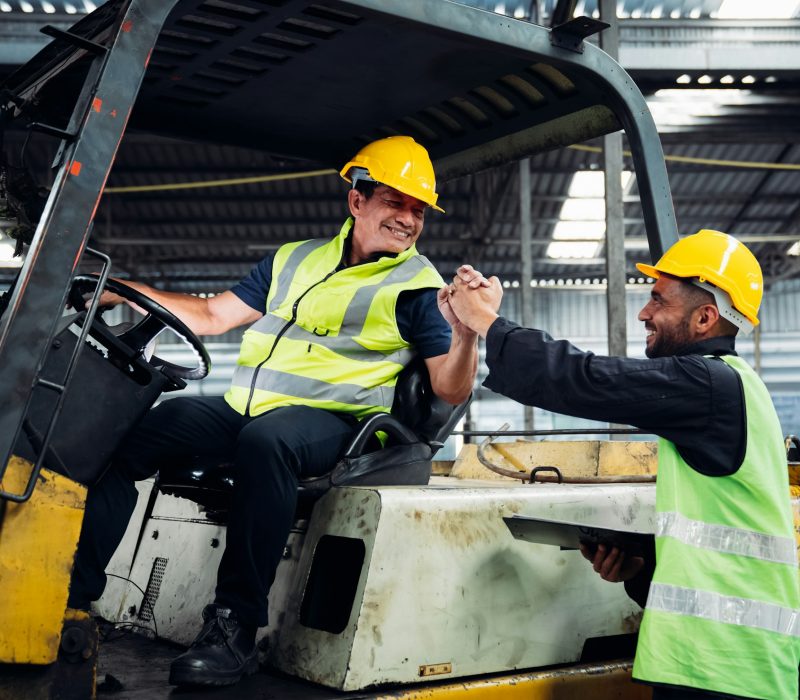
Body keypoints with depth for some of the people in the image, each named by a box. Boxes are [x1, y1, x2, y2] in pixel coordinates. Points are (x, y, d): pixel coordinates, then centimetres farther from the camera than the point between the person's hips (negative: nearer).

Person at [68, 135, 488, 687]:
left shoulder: (418, 285, 3)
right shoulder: (295, 260, 18)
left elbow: (451, 391, -2)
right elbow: (212, 316, 19)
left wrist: (467, 334, -23)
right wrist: (121, 290, 11)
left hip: (328, 422, -5)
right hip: (241, 411, 5)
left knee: (265, 440, -39)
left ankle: (235, 627, -31)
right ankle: (74, 591, -5)